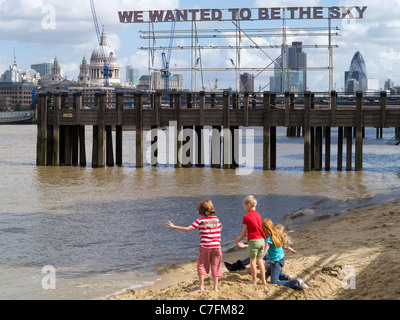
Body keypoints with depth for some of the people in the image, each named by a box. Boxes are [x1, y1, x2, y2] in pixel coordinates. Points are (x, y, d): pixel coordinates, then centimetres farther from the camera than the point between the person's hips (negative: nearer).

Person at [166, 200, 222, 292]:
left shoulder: (200, 221, -7)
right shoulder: (216, 219, 5)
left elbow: (187, 229, -11)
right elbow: (220, 228, 23)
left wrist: (174, 226, -4)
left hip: (205, 247, -3)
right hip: (216, 246, 3)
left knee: (201, 265, 10)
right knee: (215, 266, 9)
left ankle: (201, 286, 3)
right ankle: (215, 287, 10)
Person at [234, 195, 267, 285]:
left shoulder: (246, 217, -9)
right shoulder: (258, 215, 11)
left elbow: (244, 232, -6)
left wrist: (239, 239, 12)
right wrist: (244, 236, 29)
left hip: (253, 241, -6)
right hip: (261, 239, 7)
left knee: (253, 260, 2)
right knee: (260, 260, 14)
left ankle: (254, 281, 4)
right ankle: (263, 280, 15)